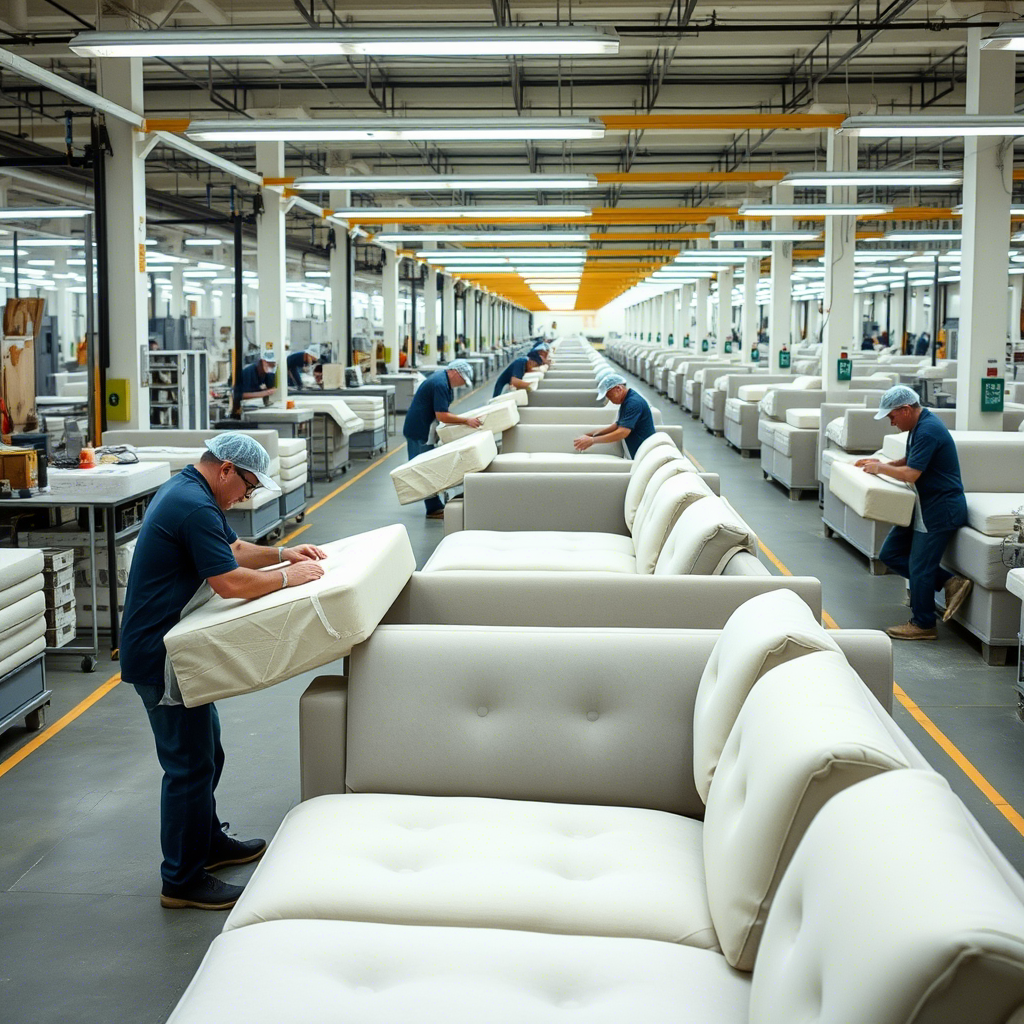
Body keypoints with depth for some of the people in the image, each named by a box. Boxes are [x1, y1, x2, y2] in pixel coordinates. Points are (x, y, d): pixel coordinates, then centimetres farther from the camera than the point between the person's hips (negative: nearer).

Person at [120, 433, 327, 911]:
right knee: (189, 762, -4)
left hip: (171, 646, 11)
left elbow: (231, 549, 22)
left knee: (205, 748, 21)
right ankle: (182, 880, 5)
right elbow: (231, 581, -27)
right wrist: (289, 577, -15)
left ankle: (206, 840, 37)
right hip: (160, 656, -11)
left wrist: (283, 554, 9)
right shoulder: (194, 507, -22)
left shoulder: (189, 492, 12)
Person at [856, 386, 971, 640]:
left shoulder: (928, 431, -23)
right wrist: (881, 464, 8)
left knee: (919, 567, -2)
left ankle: (923, 625, 13)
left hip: (941, 509, -11)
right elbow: (910, 460, 23)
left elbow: (911, 473, -27)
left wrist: (880, 468, -11)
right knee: (890, 553, 10)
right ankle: (949, 582, 13)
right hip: (924, 506, 11)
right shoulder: (920, 425, 10)